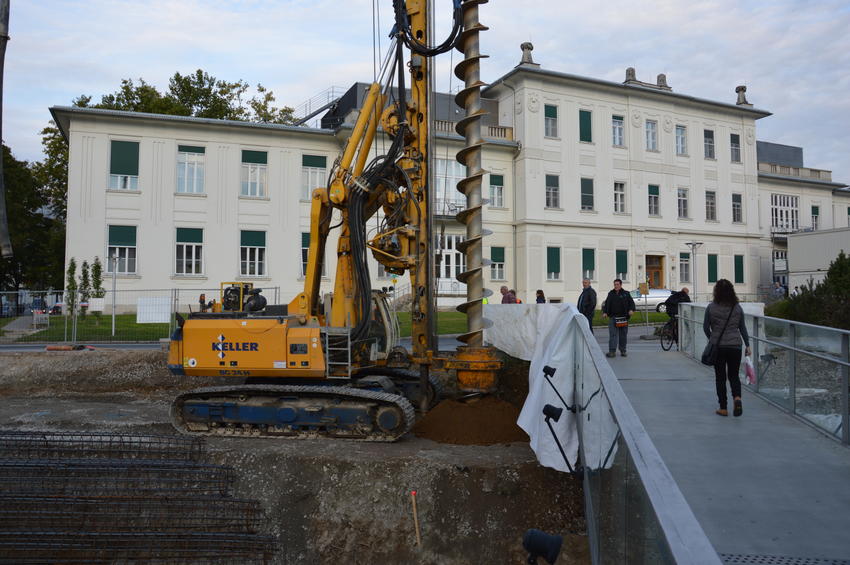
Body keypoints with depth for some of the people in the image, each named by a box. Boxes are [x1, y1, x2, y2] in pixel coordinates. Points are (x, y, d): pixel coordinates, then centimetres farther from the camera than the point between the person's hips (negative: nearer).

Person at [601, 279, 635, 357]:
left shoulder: (626, 294, 7)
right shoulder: (611, 294, 12)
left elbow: (631, 303, 5)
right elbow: (606, 304, 12)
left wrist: (631, 310, -14)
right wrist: (605, 312, -2)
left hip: (623, 318, 0)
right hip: (613, 317, 0)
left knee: (623, 335, 7)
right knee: (613, 334, -9)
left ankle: (623, 351, 19)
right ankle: (612, 351, -13)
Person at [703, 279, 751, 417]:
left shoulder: (711, 307, -6)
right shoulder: (737, 307, 1)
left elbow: (706, 327, 0)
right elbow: (742, 328, 6)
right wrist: (747, 345, 13)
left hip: (717, 346, -2)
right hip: (735, 346, 2)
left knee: (720, 377, 7)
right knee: (734, 375, 13)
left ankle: (723, 408, 8)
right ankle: (737, 397, -13)